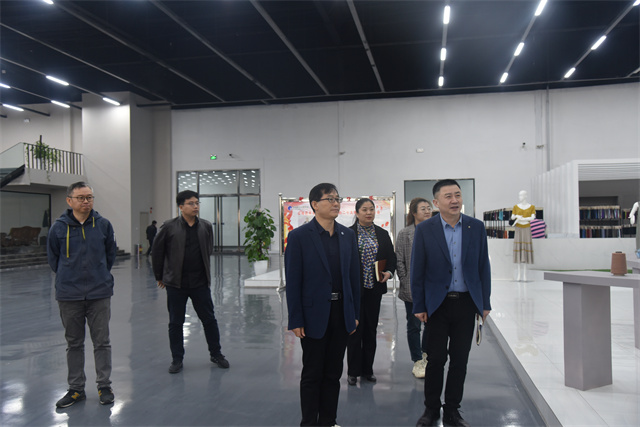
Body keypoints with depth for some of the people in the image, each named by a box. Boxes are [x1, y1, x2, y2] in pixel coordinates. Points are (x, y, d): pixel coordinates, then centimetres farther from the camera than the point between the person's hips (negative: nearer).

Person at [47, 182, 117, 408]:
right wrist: (68, 277, 13)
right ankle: (76, 389, 25)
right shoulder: (58, 227, -4)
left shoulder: (103, 225, -3)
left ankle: (104, 386, 19)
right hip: (69, 295, 1)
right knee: (74, 343, 13)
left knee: (102, 342, 7)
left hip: (100, 293, 0)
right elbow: (53, 258, 10)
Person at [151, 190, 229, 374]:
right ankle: (177, 359, 22)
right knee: (175, 323, 8)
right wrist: (160, 276, 8)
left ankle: (216, 354, 25)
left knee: (209, 319, 8)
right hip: (176, 283, -2)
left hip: (200, 282, 2)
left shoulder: (206, 226, 3)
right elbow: (157, 252, 2)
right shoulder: (169, 227, -6)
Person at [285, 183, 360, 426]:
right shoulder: (299, 236, -9)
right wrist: (296, 320, -11)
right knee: (312, 375, 9)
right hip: (314, 315, -4)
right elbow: (292, 281, -9)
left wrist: (355, 313, 7)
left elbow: (354, 276, 9)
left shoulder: (348, 235, 6)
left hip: (341, 313, 4)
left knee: (333, 373, 14)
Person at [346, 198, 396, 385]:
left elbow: (391, 257, 13)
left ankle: (367, 369, 23)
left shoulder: (382, 234, 8)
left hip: (374, 289, 4)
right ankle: (353, 371, 15)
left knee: (371, 329, 11)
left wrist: (389, 272, -6)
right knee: (355, 329, 2)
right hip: (354, 289, -4)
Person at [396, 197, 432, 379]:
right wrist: (406, 283, -8)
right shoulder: (405, 234, -3)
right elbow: (399, 261, -3)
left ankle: (426, 354, 33)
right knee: (414, 325, 5)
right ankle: (418, 362, 18)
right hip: (413, 288, -3)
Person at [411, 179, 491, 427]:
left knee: (460, 360, 10)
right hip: (437, 304, -2)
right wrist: (418, 306, -4)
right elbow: (417, 271, -2)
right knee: (435, 359, 6)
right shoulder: (424, 230, -5)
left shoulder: (476, 227, 2)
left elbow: (483, 267, 6)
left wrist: (485, 303, 4)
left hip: (466, 304, 2)